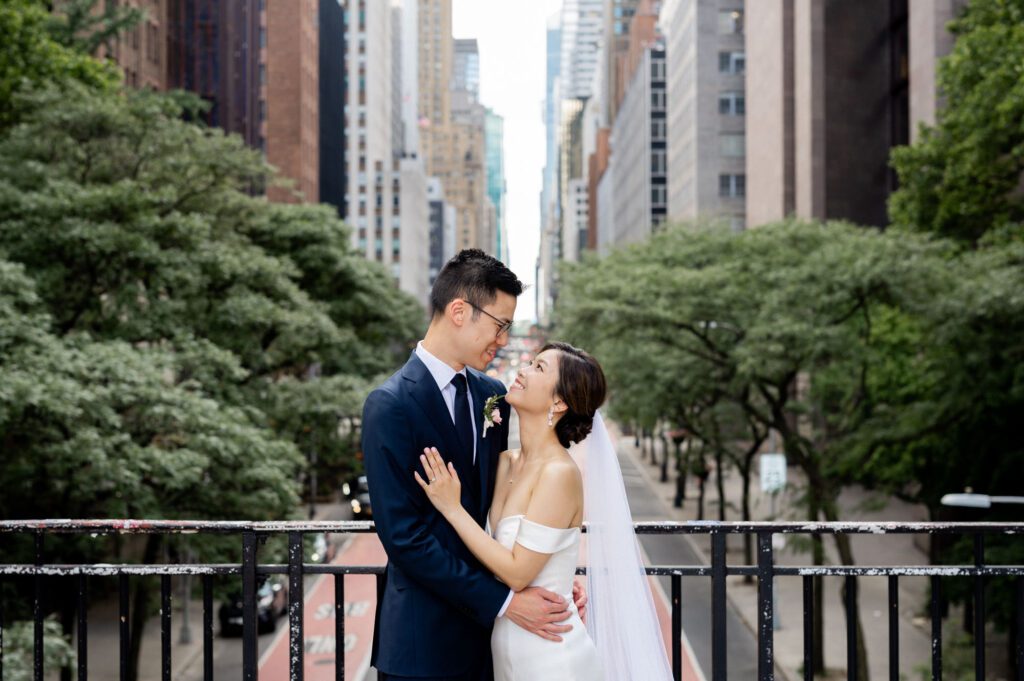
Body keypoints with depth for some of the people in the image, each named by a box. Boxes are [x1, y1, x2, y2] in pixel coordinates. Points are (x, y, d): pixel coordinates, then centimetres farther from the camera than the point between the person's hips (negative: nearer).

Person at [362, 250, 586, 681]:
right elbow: (404, 536, -18)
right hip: (425, 639, -6)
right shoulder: (390, 406, -14)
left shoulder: (491, 395, 7)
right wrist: (503, 602, -18)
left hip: (485, 628, 6)